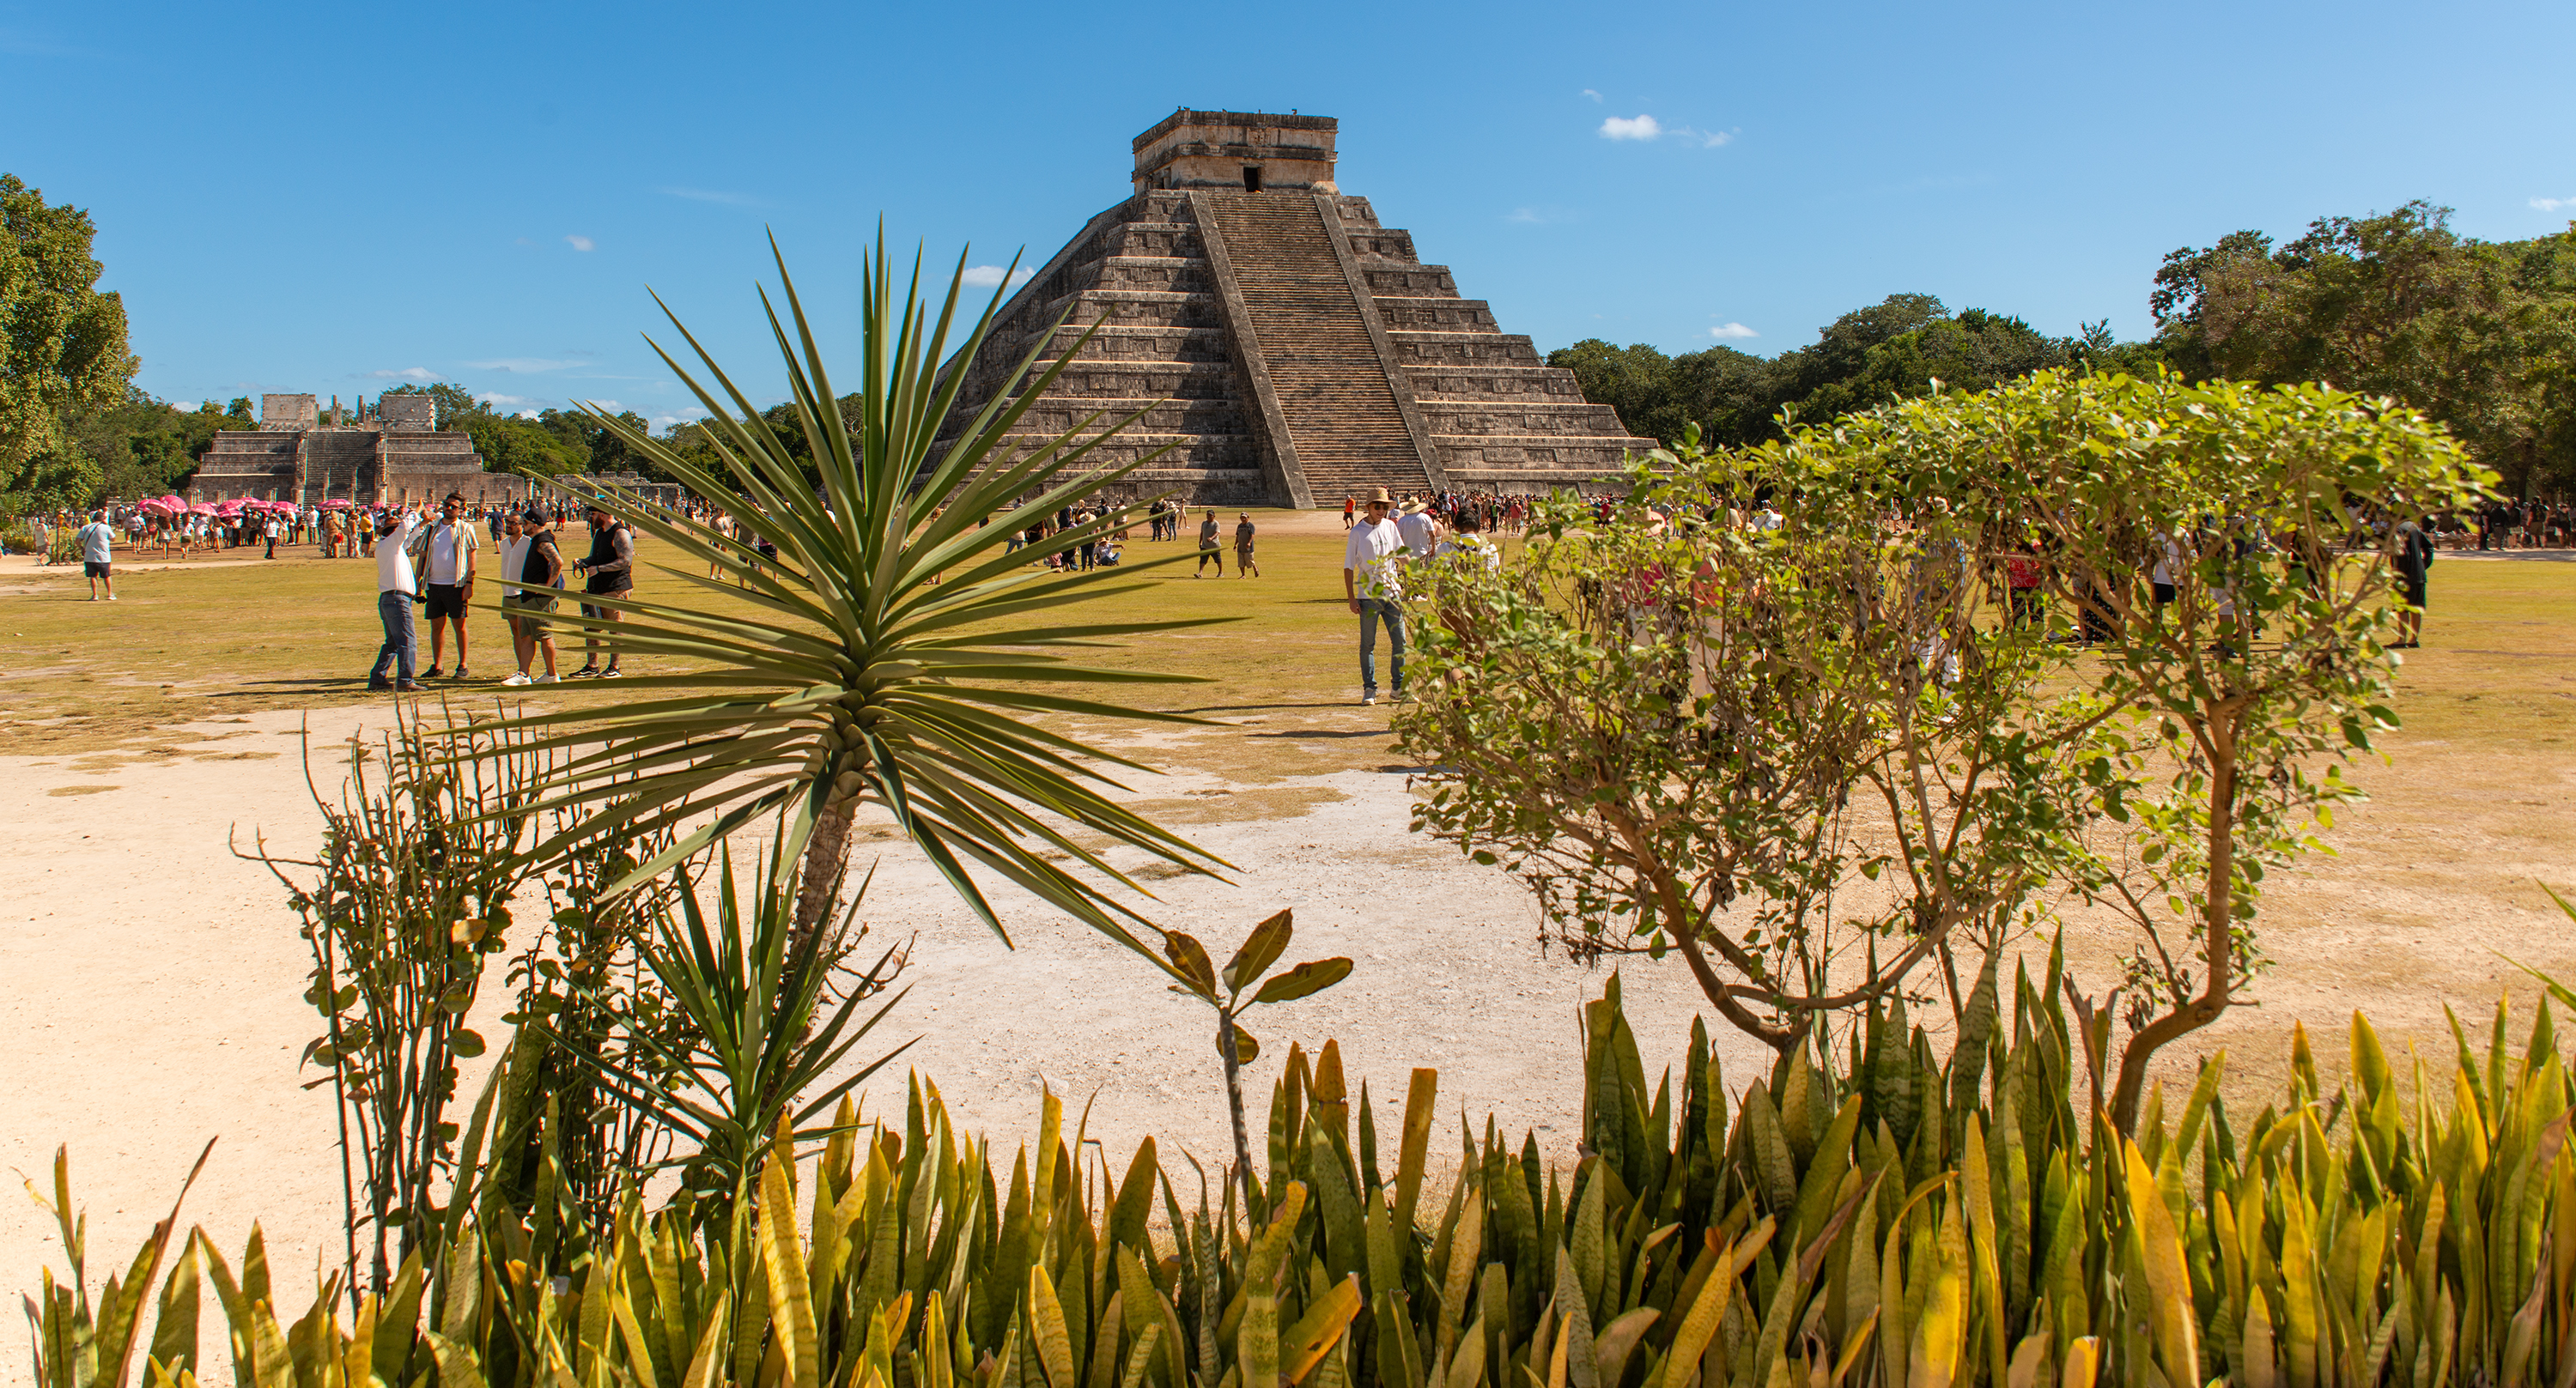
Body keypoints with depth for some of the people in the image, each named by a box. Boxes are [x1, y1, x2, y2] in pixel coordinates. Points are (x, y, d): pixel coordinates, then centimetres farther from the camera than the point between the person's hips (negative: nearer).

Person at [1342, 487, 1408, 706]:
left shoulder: (1390, 526, 9)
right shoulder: (1357, 532, -2)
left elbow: (1402, 555, 18)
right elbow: (1348, 566, -2)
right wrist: (1351, 599, -8)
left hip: (1393, 593, 3)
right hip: (1368, 596, -3)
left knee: (1400, 641, 1)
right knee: (1367, 644, 2)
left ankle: (1399, 686, 11)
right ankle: (1369, 689, 9)